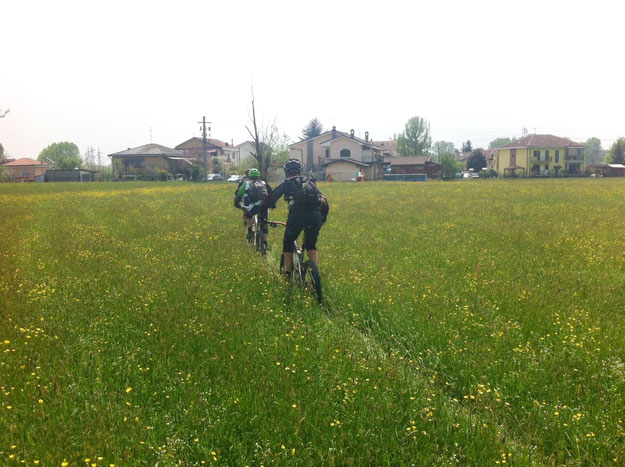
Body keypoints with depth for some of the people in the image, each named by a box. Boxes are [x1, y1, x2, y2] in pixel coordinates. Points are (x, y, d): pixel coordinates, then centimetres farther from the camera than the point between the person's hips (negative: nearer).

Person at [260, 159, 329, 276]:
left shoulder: (286, 183, 20)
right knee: (311, 245, 23)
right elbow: (324, 203, 24)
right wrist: (322, 219, 34)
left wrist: (260, 215, 29)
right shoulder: (311, 182, 28)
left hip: (297, 216, -3)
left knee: (287, 243, 19)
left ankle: (288, 273, 16)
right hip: (315, 217, 3)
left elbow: (270, 199, 19)